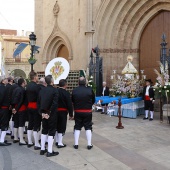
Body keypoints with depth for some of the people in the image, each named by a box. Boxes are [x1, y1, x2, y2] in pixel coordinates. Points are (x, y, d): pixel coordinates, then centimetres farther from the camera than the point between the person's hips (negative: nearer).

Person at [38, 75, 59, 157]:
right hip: (52, 114, -6)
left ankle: (42, 149, 23)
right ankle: (50, 151, 5)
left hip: (44, 114, 6)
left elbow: (38, 102, 3)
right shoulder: (55, 90, -14)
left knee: (44, 130, 17)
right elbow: (54, 104, -20)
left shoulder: (42, 90, 3)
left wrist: (42, 112, 3)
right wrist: (49, 113, -13)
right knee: (51, 131, 2)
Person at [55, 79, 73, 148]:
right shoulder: (66, 93, -14)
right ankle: (60, 143, 5)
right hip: (63, 112, -6)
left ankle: (57, 141, 26)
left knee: (57, 126, 16)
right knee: (62, 127, 2)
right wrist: (71, 114, -6)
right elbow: (69, 104, -13)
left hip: (55, 111, 6)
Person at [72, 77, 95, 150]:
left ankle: (76, 144, 15)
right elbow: (93, 100, 1)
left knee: (77, 127, 13)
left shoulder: (74, 90, -9)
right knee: (88, 127, 10)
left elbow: (72, 101, 4)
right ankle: (89, 144, 12)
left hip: (78, 112, 1)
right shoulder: (89, 90, -11)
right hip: (88, 112, -1)